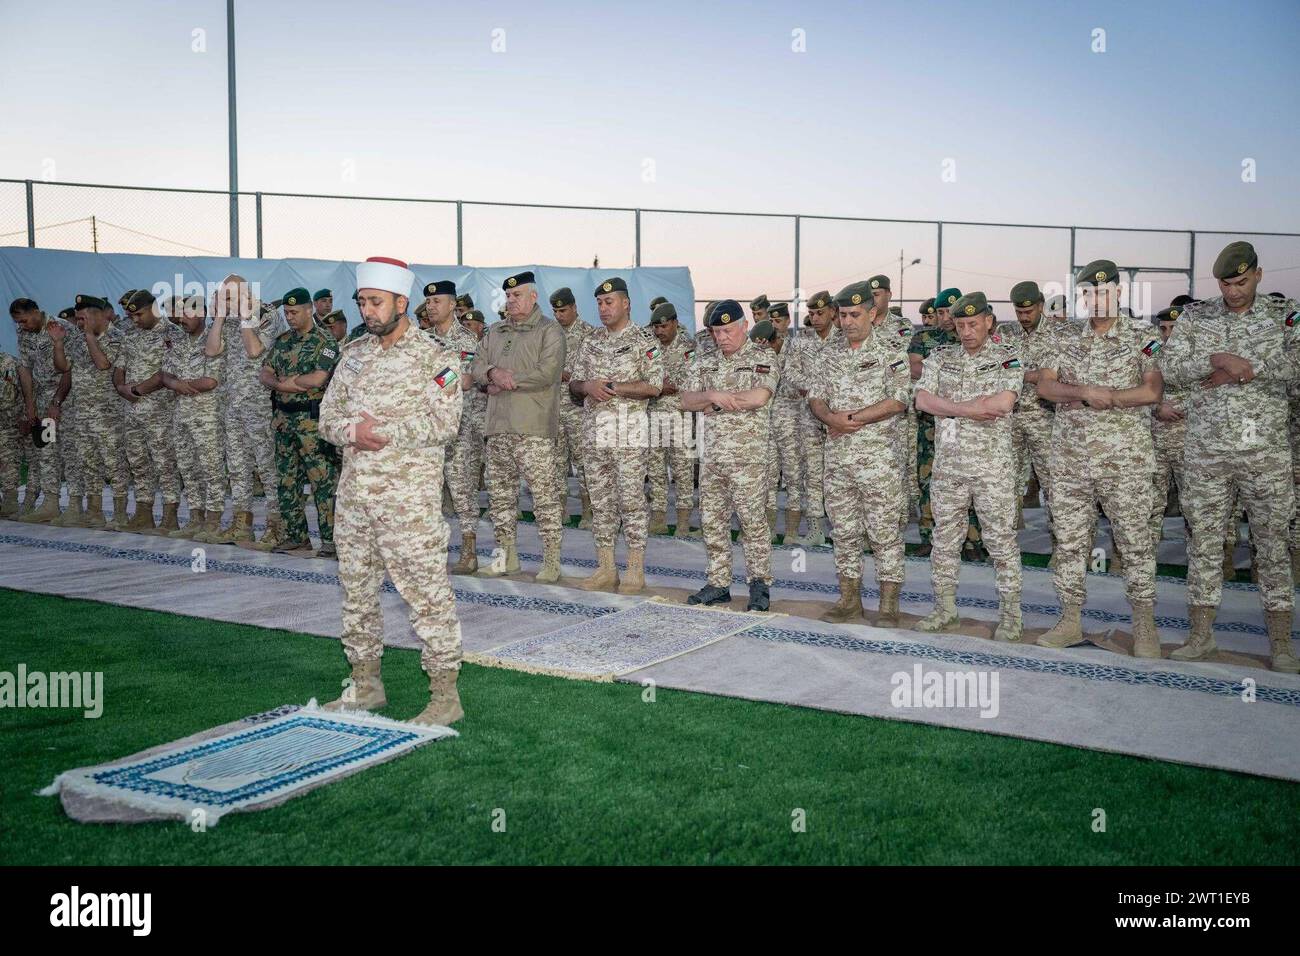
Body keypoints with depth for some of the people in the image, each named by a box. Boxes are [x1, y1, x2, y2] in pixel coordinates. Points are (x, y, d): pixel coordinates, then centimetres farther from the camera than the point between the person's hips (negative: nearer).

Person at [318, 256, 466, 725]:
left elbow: (443, 423, -17)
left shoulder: (434, 358, -6)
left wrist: (380, 431, -16)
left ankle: (445, 695, 2)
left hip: (408, 498, -7)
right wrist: (353, 431, -11)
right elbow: (328, 416, 11)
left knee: (426, 593, -5)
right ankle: (365, 684, 28)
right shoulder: (354, 355, 13)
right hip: (354, 493, 7)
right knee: (356, 590, 14)